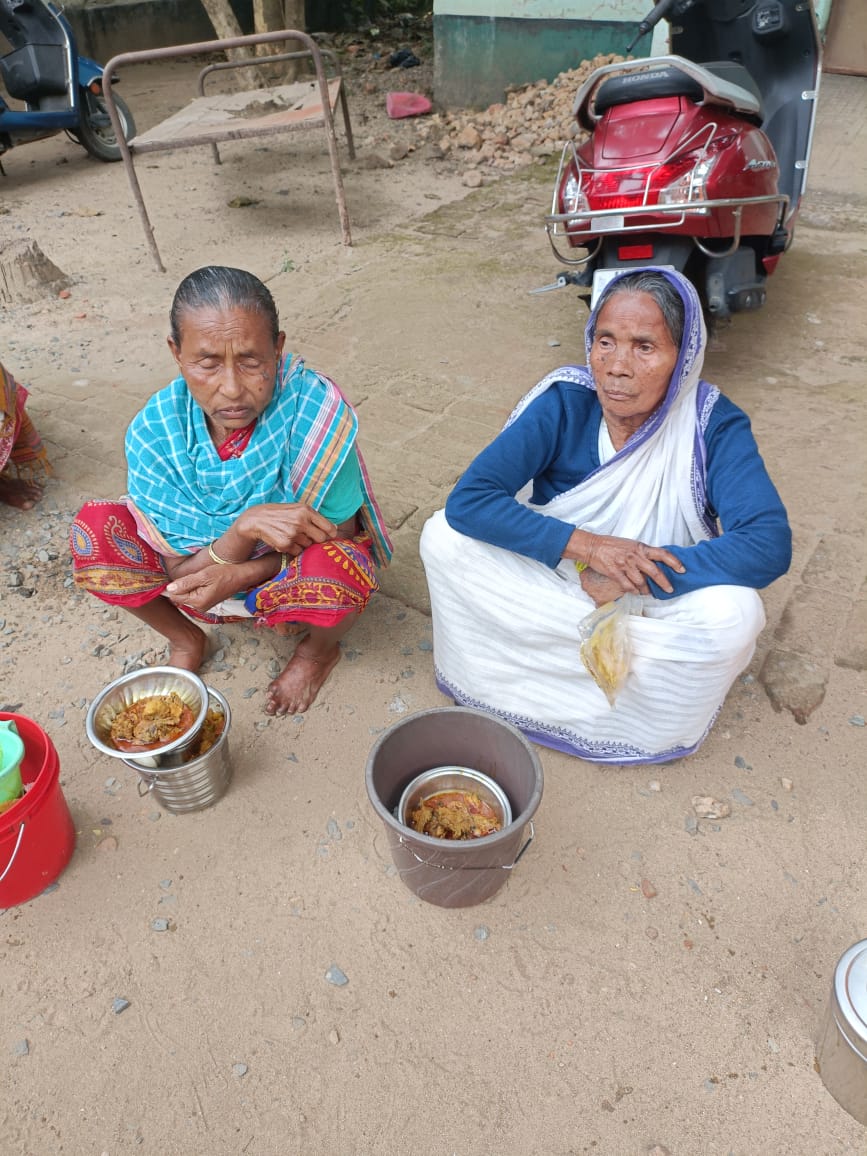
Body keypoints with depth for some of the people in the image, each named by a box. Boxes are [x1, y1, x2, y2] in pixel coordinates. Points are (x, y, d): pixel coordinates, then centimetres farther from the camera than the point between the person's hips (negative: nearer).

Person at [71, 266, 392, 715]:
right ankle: (185, 640, 9)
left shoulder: (317, 412, -28)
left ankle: (319, 650, 2)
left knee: (336, 568, -37)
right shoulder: (153, 431, -20)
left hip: (292, 577, -2)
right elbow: (181, 572, -16)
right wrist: (246, 528, -37)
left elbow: (337, 538, -18)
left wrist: (239, 574, -32)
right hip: (206, 574, 3)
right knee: (94, 531, -19)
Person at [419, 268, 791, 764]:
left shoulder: (714, 425, -18)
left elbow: (769, 545, -27)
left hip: (656, 601, 0)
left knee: (730, 614, -31)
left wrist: (637, 576, -33)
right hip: (552, 580, 1)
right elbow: (467, 500, -25)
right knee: (443, 537, -18)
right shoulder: (564, 403, -17)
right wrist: (584, 545, -34)